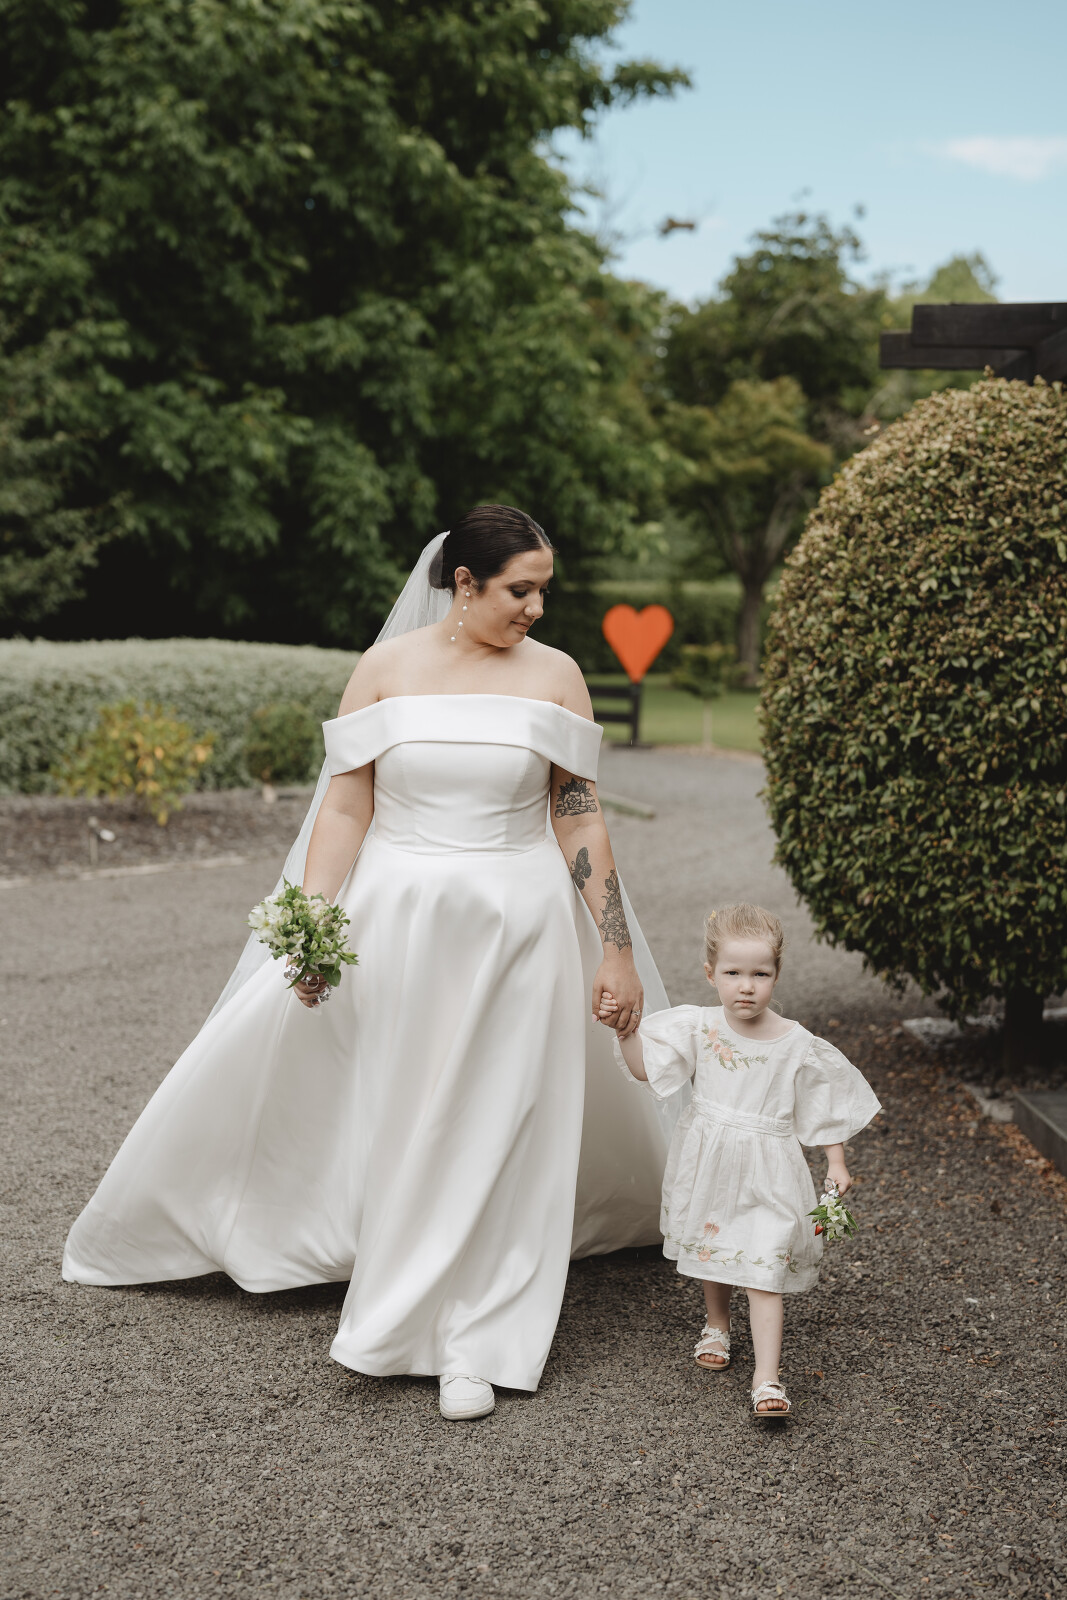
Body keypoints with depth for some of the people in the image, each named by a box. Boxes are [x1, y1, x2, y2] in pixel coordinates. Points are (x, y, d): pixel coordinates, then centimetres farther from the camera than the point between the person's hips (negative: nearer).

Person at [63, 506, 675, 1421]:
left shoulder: (554, 676, 0)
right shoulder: (388, 667, -1)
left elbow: (582, 824, 1)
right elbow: (345, 806, -2)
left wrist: (616, 953, -1)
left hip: (515, 929, 0)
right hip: (395, 922, 0)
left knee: (492, 1131, 4)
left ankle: (474, 1349, 16)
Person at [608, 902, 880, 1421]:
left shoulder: (796, 1044, -11)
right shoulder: (698, 1028, -7)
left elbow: (822, 1106, 0)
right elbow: (643, 1067, -4)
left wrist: (836, 1164, -1)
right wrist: (625, 1029, -19)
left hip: (766, 1171, -3)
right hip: (708, 1163, 3)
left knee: (763, 1270, -10)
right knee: (711, 1246, 23)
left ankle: (766, 1378, -8)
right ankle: (717, 1324, 50)